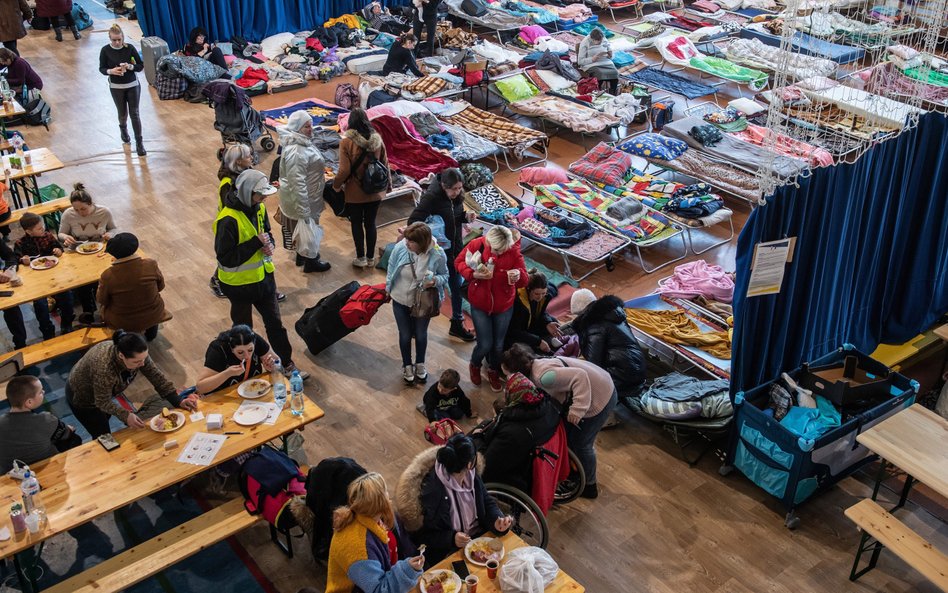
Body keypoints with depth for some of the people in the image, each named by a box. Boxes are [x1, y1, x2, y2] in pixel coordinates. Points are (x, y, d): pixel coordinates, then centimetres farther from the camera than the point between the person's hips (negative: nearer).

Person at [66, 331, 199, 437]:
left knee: (103, 424, 25)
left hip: (105, 393, 6)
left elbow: (156, 376, -17)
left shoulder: (137, 355, -26)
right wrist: (126, 416, -43)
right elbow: (103, 402, -31)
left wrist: (178, 401, -22)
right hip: (82, 398, -6)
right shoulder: (104, 368, -45)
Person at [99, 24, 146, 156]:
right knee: (123, 114, 13)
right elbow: (101, 68, -2)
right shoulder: (105, 50, -9)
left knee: (134, 114, -3)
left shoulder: (130, 48, -10)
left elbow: (141, 66, -5)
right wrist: (111, 71, -23)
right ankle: (123, 128, 48)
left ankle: (139, 143, 4)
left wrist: (130, 66, -24)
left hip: (133, 85, -1)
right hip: (116, 87, 1)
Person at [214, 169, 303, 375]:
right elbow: (226, 258, -27)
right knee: (243, 328, 15)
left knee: (275, 322, 14)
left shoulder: (258, 208, -3)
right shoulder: (228, 220, -27)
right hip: (239, 283, -6)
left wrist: (268, 244, -11)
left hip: (263, 276, 6)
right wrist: (256, 243, -29)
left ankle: (287, 363, 26)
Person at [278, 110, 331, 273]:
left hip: (305, 194, 10)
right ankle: (310, 261, 26)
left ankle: (302, 254, 43)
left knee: (304, 227, 25)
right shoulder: (296, 152, -32)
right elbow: (297, 183, -32)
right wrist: (304, 209, -29)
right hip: (301, 197, -10)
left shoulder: (301, 142, 1)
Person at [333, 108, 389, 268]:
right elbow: (385, 164, 2)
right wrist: (388, 184, 17)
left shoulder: (346, 142, -17)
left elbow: (344, 170, -17)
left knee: (356, 224, 13)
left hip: (355, 192, -3)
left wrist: (336, 185, 1)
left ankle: (361, 258, 22)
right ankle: (371, 258, 26)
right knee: (370, 223, 15)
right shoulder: (377, 140, -6)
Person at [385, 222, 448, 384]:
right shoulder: (400, 247, -25)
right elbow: (391, 268, -5)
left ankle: (420, 364, 50)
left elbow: (444, 276, -10)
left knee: (421, 334, 23)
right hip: (400, 301, 1)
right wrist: (388, 288, 7)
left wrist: (435, 281, -33)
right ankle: (407, 366, 46)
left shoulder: (437, 255, -28)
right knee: (405, 335, 19)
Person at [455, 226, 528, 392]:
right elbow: (459, 262, -4)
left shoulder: (514, 251, -20)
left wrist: (519, 275, -39)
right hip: (480, 304, -1)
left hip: (504, 305, 1)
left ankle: (494, 372, 44)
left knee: (498, 345, 12)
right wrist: (474, 274, -23)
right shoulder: (477, 245, -20)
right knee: (485, 345, -1)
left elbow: (524, 281, -13)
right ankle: (475, 365, 36)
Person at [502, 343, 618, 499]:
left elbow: (579, 376, -35)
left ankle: (589, 486, 28)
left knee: (581, 442, 8)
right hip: (599, 385, 9)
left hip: (601, 398, -9)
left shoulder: (542, 376, -29)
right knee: (568, 433, 21)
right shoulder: (537, 365, 1)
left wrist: (577, 409, -36)